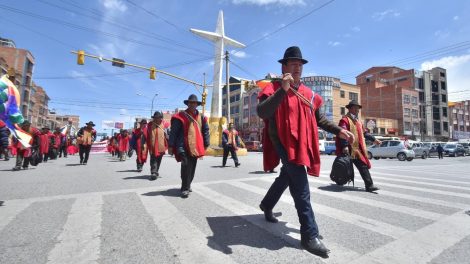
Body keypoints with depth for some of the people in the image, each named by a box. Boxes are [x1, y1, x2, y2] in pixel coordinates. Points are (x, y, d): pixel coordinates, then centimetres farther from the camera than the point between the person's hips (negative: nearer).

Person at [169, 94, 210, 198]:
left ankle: (187, 185, 31)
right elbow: (173, 132, -4)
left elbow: (206, 130, 15)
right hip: (183, 146, -5)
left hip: (196, 147, 5)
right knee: (186, 165, -16)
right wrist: (171, 146, -8)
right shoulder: (180, 116, -2)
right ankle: (185, 189, -6)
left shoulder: (201, 117, 11)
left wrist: (206, 144, 10)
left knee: (192, 167, 13)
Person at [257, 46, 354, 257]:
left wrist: (339, 131, 8)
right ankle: (309, 235, -2)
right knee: (301, 186, -14)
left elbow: (319, 119, 20)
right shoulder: (274, 88, -6)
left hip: (302, 145, 8)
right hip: (284, 142, -8)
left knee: (286, 177, 21)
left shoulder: (308, 94, 14)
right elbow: (262, 112, -23)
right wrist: (283, 89, -28)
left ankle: (266, 205, 45)